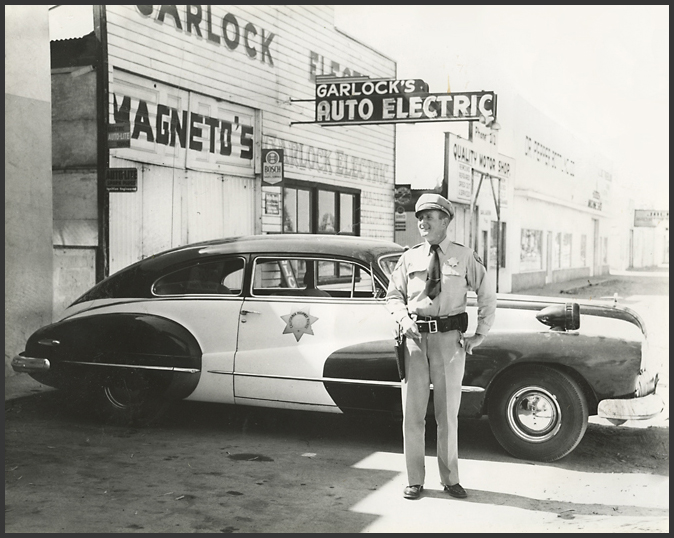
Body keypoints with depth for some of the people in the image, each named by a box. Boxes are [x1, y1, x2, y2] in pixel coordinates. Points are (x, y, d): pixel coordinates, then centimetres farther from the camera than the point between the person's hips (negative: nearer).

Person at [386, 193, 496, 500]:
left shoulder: (464, 257, 3)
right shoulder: (409, 258, 7)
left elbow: (487, 294, 9)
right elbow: (393, 295, 13)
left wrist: (481, 334, 4)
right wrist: (403, 318, -6)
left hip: (450, 339, -1)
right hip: (415, 337, 2)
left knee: (448, 413, 8)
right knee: (413, 412, 4)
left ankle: (450, 479, 21)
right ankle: (415, 480, 16)